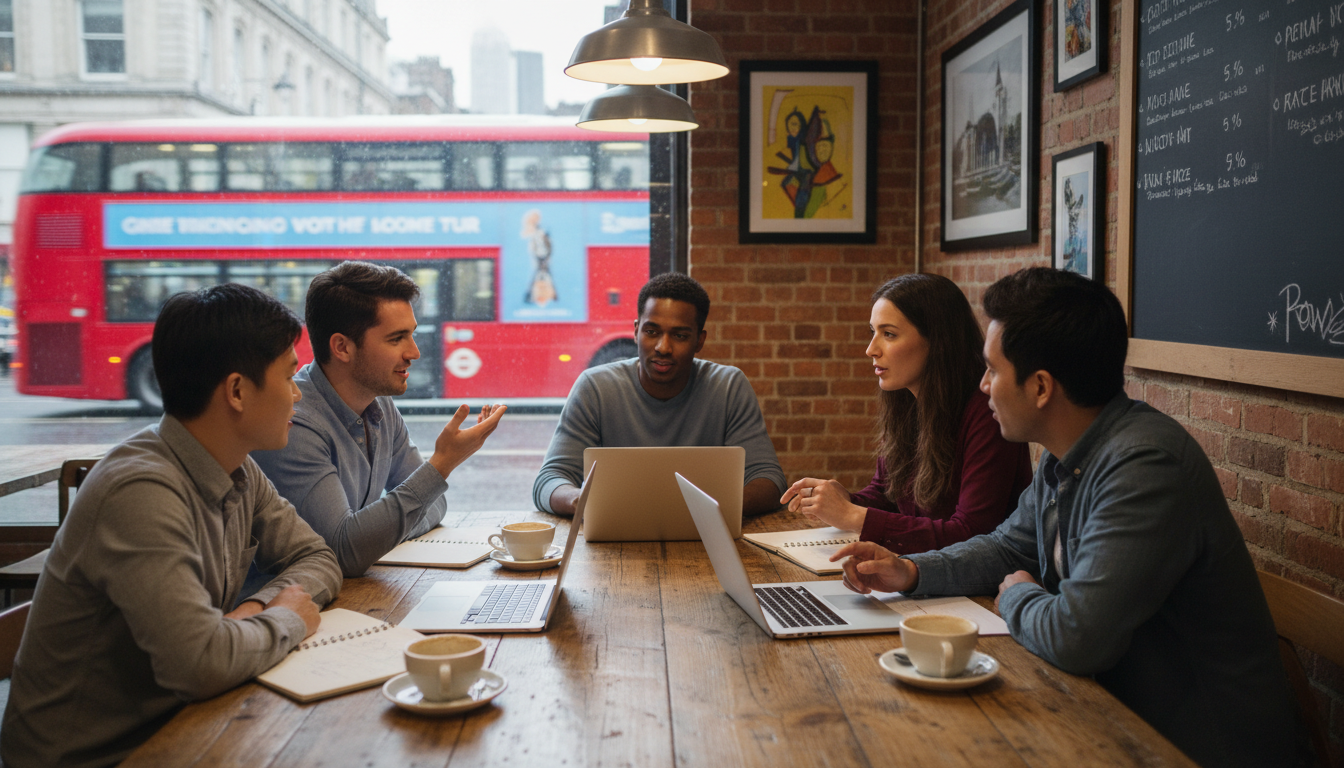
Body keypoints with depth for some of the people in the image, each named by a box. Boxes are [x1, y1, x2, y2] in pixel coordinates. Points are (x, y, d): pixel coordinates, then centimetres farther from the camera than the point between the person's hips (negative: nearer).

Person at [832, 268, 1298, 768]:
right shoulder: (1065, 457, 2)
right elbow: (1011, 547, 18)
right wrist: (910, 571, 1)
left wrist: (1016, 597, -11)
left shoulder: (1145, 466, -29)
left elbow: (1076, 636, -33)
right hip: (1122, 710, 8)